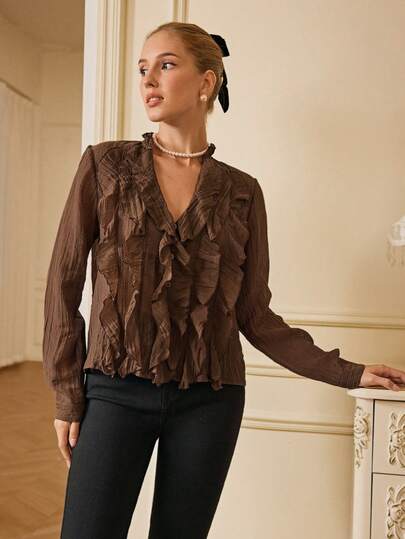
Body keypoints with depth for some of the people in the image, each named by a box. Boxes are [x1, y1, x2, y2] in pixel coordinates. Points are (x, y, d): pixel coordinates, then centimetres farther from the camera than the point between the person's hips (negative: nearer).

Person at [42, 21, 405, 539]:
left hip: (209, 399, 1)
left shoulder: (241, 192, 3)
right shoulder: (105, 165, 1)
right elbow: (64, 281, 1)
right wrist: (66, 394, -2)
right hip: (117, 390, 0)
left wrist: (346, 372, 2)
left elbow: (254, 315, 5)